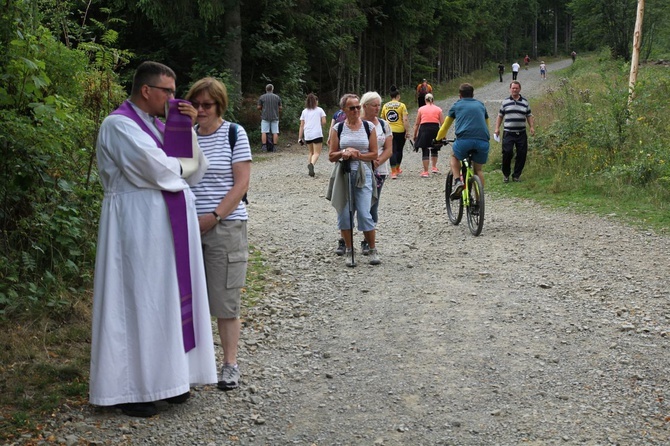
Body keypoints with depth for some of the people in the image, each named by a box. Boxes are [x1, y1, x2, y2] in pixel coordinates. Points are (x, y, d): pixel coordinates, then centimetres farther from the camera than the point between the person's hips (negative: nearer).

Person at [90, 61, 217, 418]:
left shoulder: (159, 125, 17)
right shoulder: (118, 125, -8)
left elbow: (194, 172, 11)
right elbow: (159, 170, -20)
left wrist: (188, 130, 0)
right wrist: (183, 165, 0)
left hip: (172, 223, 8)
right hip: (139, 224, -8)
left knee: (170, 298, 9)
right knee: (139, 301, -3)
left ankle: (163, 377, 19)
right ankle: (130, 389, 6)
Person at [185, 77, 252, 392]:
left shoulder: (234, 134, -1)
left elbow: (241, 184, -6)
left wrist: (214, 217, -13)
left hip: (226, 225, -4)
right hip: (189, 226, 4)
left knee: (225, 299, -1)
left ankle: (230, 364, 9)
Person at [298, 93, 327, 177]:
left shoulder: (304, 111, 13)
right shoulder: (319, 110, 7)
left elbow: (302, 126, 8)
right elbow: (324, 122, 0)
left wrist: (300, 137, 9)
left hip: (307, 135, 3)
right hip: (317, 134, -3)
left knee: (311, 152, 20)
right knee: (317, 153, -6)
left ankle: (309, 166, 10)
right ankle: (312, 164, -32)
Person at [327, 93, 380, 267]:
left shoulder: (369, 127, 3)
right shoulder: (338, 128, 4)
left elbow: (374, 154, 2)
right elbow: (331, 156, 5)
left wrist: (358, 155, -13)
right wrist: (344, 153, -15)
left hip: (363, 175, -1)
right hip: (343, 175, 1)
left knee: (364, 214, -7)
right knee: (344, 214, 3)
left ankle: (372, 250, 9)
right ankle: (349, 251, 15)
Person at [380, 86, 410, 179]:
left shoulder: (385, 106, 6)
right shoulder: (401, 105, -4)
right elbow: (405, 120, -11)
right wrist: (407, 131, -8)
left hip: (389, 131, 2)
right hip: (400, 131, -2)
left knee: (392, 151, 2)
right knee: (399, 150, 17)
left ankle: (393, 172, -7)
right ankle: (397, 169, 31)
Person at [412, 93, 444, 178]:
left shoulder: (421, 109, 8)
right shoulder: (438, 109, 9)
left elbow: (417, 124, 6)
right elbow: (442, 123, 4)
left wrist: (415, 135, 13)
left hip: (424, 130, -1)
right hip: (435, 129, 1)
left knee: (425, 151, 3)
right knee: (434, 149, 24)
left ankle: (425, 172, 1)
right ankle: (434, 167, 24)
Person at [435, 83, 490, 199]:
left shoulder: (457, 105, 21)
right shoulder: (481, 105, 27)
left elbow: (445, 126, 28)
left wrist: (438, 139, 44)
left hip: (464, 140, -2)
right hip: (483, 141, 2)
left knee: (454, 157, 28)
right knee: (478, 169, 22)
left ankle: (457, 181, 5)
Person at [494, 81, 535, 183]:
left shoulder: (525, 102, 11)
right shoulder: (505, 102, 7)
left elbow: (529, 116, 14)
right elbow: (500, 116, 12)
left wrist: (532, 127, 1)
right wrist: (497, 128, 2)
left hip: (521, 134, 2)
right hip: (508, 133, -2)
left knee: (522, 155, 1)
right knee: (507, 153, -11)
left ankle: (516, 175, 14)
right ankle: (506, 174, 7)